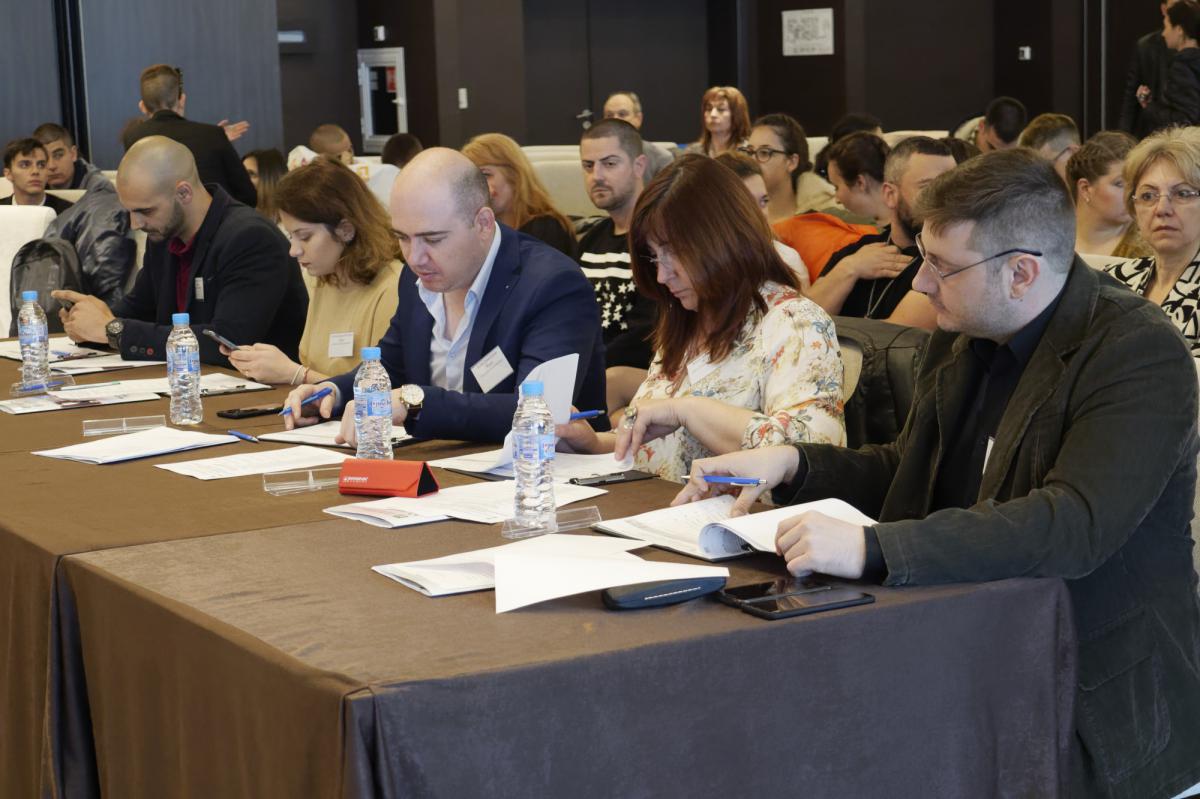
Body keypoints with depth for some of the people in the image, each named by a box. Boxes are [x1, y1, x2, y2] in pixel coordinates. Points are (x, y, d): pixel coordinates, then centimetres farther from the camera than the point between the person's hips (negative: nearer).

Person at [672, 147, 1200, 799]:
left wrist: (871, 548, -37)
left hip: (1094, 703, -7)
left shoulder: (1141, 355, -16)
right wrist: (790, 464, 2)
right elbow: (907, 471, 22)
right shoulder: (961, 335, 8)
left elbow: (1077, 525, -30)